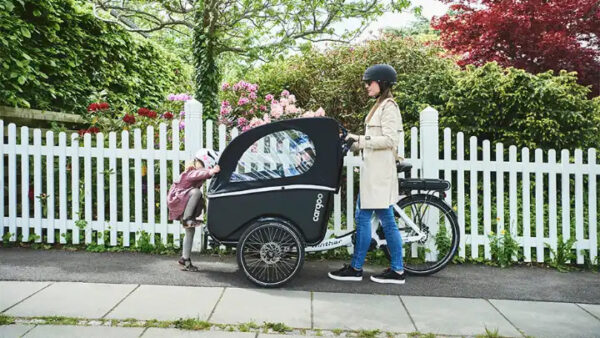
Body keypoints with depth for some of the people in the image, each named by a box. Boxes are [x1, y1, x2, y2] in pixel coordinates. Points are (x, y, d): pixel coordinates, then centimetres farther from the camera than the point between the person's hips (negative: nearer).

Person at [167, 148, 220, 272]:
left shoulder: (198, 171, 4)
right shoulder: (191, 172, -23)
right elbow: (197, 174, -45)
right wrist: (211, 172, -62)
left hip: (183, 205, 9)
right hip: (176, 200, -9)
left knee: (190, 231, 7)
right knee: (196, 192, -34)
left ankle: (185, 259, 15)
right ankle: (187, 219, -26)